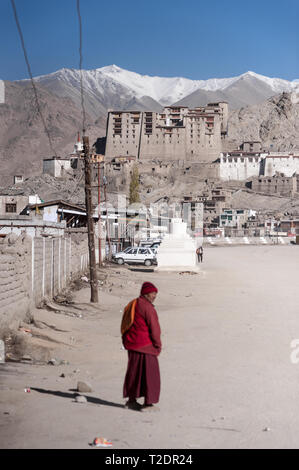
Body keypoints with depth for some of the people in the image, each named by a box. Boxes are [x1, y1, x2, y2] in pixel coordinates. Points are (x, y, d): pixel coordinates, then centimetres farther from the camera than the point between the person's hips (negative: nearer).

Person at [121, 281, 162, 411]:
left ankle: (131, 400, 26)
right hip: (144, 345, -9)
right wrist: (158, 345, -6)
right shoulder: (147, 307, -16)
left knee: (134, 371, 17)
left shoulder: (132, 305, 12)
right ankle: (148, 403, 0)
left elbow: (125, 326, 16)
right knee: (149, 372, -1)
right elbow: (154, 327, -16)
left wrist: (127, 342, 18)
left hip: (131, 343, 9)